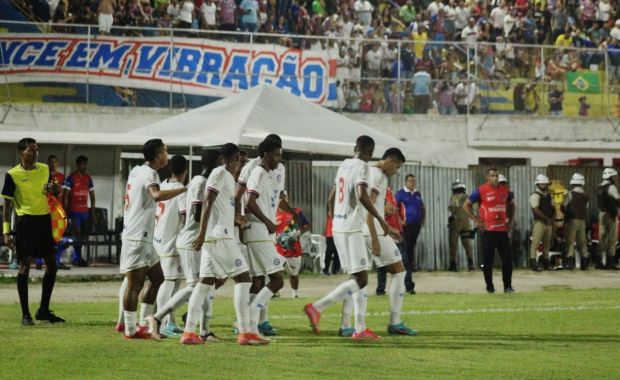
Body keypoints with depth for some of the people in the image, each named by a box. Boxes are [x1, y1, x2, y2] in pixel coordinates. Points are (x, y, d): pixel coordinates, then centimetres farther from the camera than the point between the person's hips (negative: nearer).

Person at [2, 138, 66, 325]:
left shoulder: (45, 169, 8)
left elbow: (53, 194, 22)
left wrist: (54, 189, -3)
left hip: (45, 220, 6)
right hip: (25, 222, -6)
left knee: (51, 264, 6)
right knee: (25, 265, -4)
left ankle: (44, 310, 17)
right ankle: (25, 314, 2)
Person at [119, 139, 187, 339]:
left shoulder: (136, 171, 14)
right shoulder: (149, 174, -15)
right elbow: (157, 195, -36)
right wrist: (184, 189, -37)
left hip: (143, 238, 10)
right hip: (137, 238, -10)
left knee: (157, 278, 14)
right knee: (136, 282, -7)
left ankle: (145, 324, 16)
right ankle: (131, 330, -4)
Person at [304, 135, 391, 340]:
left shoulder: (343, 165, 15)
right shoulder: (361, 166, -10)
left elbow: (332, 197, 23)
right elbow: (362, 195, -24)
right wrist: (381, 220, -18)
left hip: (338, 228, 9)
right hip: (352, 229, -9)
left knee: (359, 278, 12)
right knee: (361, 279, -8)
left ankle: (360, 328, 9)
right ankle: (317, 308, -13)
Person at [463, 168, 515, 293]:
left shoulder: (505, 190, 8)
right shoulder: (481, 191, -5)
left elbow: (511, 205, 25)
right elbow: (466, 205, 0)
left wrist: (510, 220, 14)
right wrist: (476, 220, -6)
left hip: (503, 230, 4)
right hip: (488, 230, -4)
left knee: (507, 258, 1)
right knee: (488, 260, 1)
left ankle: (508, 286, 9)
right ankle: (489, 286, 12)